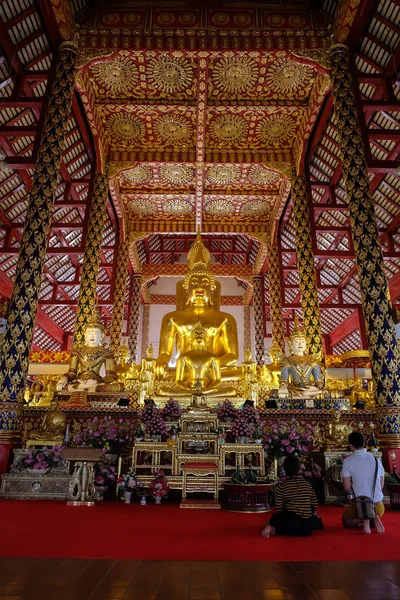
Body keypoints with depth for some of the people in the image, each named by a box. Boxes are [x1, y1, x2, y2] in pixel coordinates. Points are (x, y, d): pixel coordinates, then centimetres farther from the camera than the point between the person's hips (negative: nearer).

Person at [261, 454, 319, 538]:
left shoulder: (281, 485, -5)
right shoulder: (307, 484, 4)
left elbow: (279, 509, -4)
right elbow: (315, 506, 6)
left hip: (290, 524, -2)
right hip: (307, 528, 2)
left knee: (275, 517, 28)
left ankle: (273, 529, -3)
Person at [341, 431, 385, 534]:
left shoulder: (348, 461, -11)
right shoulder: (376, 459, 3)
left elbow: (347, 486, -10)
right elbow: (381, 485, 10)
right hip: (378, 504, 4)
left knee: (346, 521, 24)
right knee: (377, 513, 37)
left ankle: (363, 519, -8)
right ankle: (374, 518, 0)